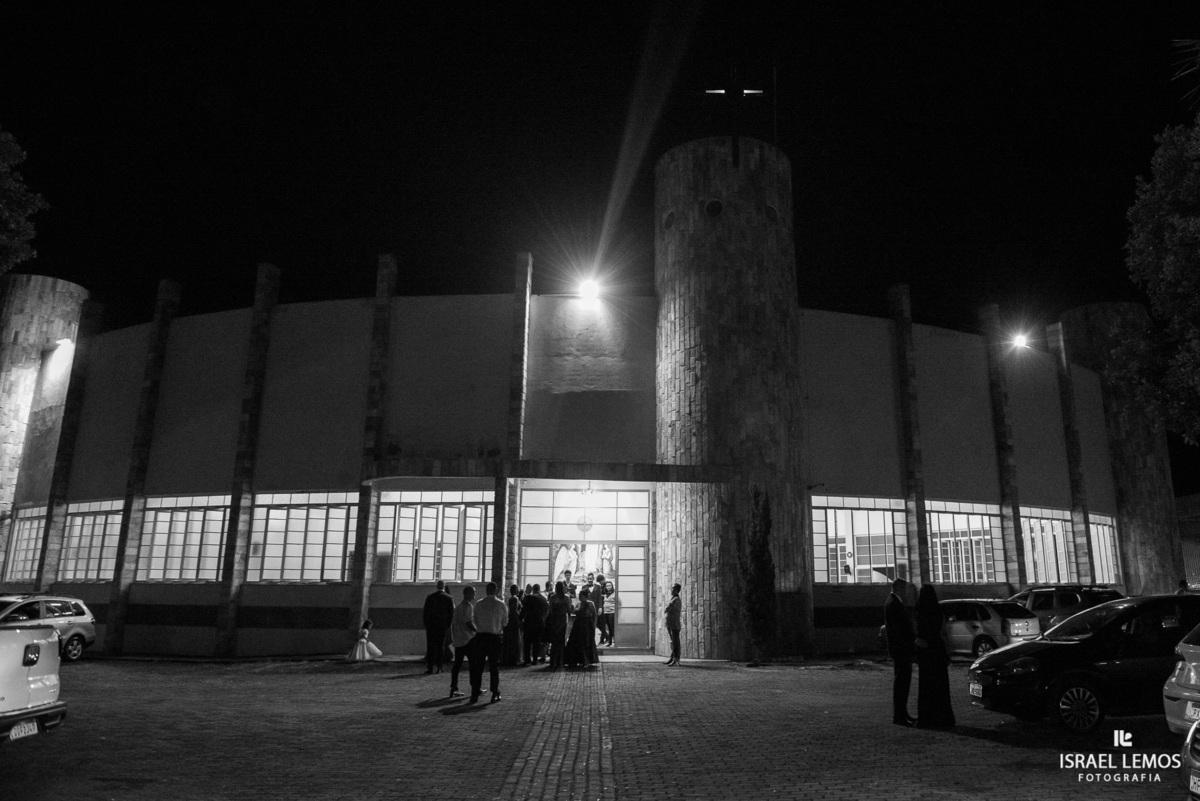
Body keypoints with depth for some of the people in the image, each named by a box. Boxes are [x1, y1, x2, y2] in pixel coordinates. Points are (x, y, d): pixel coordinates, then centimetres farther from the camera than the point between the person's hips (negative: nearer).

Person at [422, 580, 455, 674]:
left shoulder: (429, 596, 1)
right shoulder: (449, 598, -2)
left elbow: (425, 612, 2)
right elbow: (451, 613, -3)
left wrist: (426, 624, 8)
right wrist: (448, 625, 5)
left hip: (431, 625, 1)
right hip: (443, 626, -1)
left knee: (430, 646, 5)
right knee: (440, 646, 6)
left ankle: (429, 667, 0)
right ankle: (438, 668, 4)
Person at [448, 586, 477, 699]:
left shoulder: (458, 607, 16)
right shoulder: (468, 606, -12)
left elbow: (452, 623, 18)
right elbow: (468, 622, -20)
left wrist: (452, 637, 21)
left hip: (457, 639, 9)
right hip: (468, 638, -9)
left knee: (457, 664, 7)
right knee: (474, 663, 0)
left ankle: (453, 689, 6)